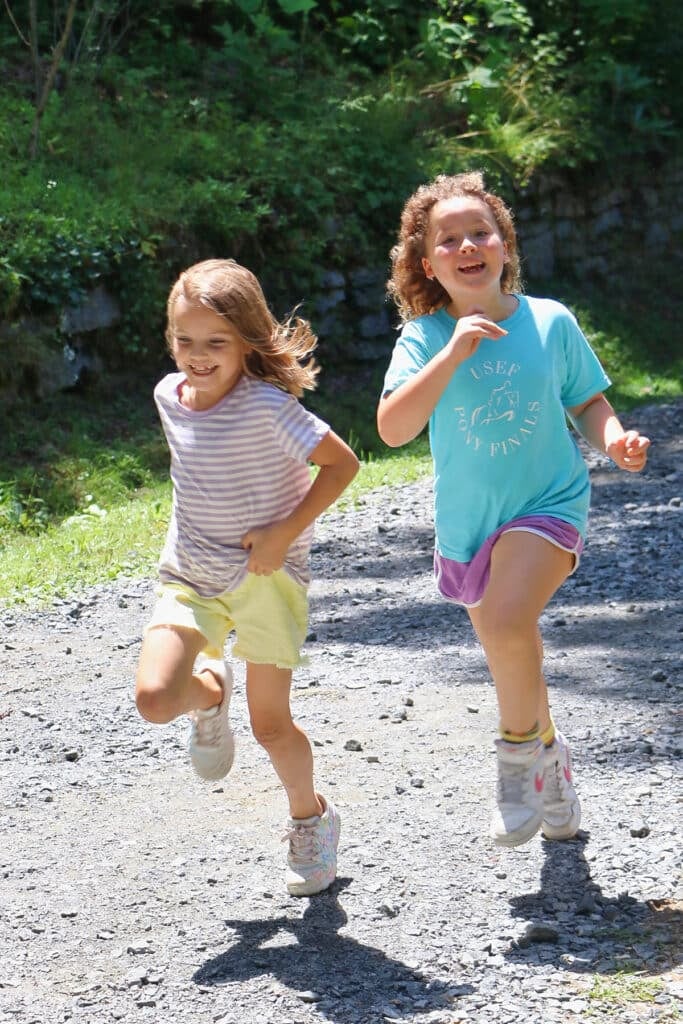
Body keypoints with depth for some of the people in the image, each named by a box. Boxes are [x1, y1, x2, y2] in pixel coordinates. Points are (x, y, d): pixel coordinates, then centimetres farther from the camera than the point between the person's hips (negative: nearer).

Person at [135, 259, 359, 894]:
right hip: (189, 574, 4)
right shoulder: (168, 395, 1)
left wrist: (284, 532, -19)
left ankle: (310, 816, 29)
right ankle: (210, 691, 19)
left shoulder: (266, 405, -18)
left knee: (270, 724, -1)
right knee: (154, 698, -17)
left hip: (266, 575, -4)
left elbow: (341, 462, -14)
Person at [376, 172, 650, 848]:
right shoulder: (425, 338, -9)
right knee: (512, 664, 18)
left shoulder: (550, 322, -7)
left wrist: (613, 439, -15)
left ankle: (522, 748, -4)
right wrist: (453, 354, -29)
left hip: (548, 504, -2)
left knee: (507, 621, -29)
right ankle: (549, 754, 46)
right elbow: (393, 429, -22)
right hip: (467, 523, 3)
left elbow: (588, 402, 6)